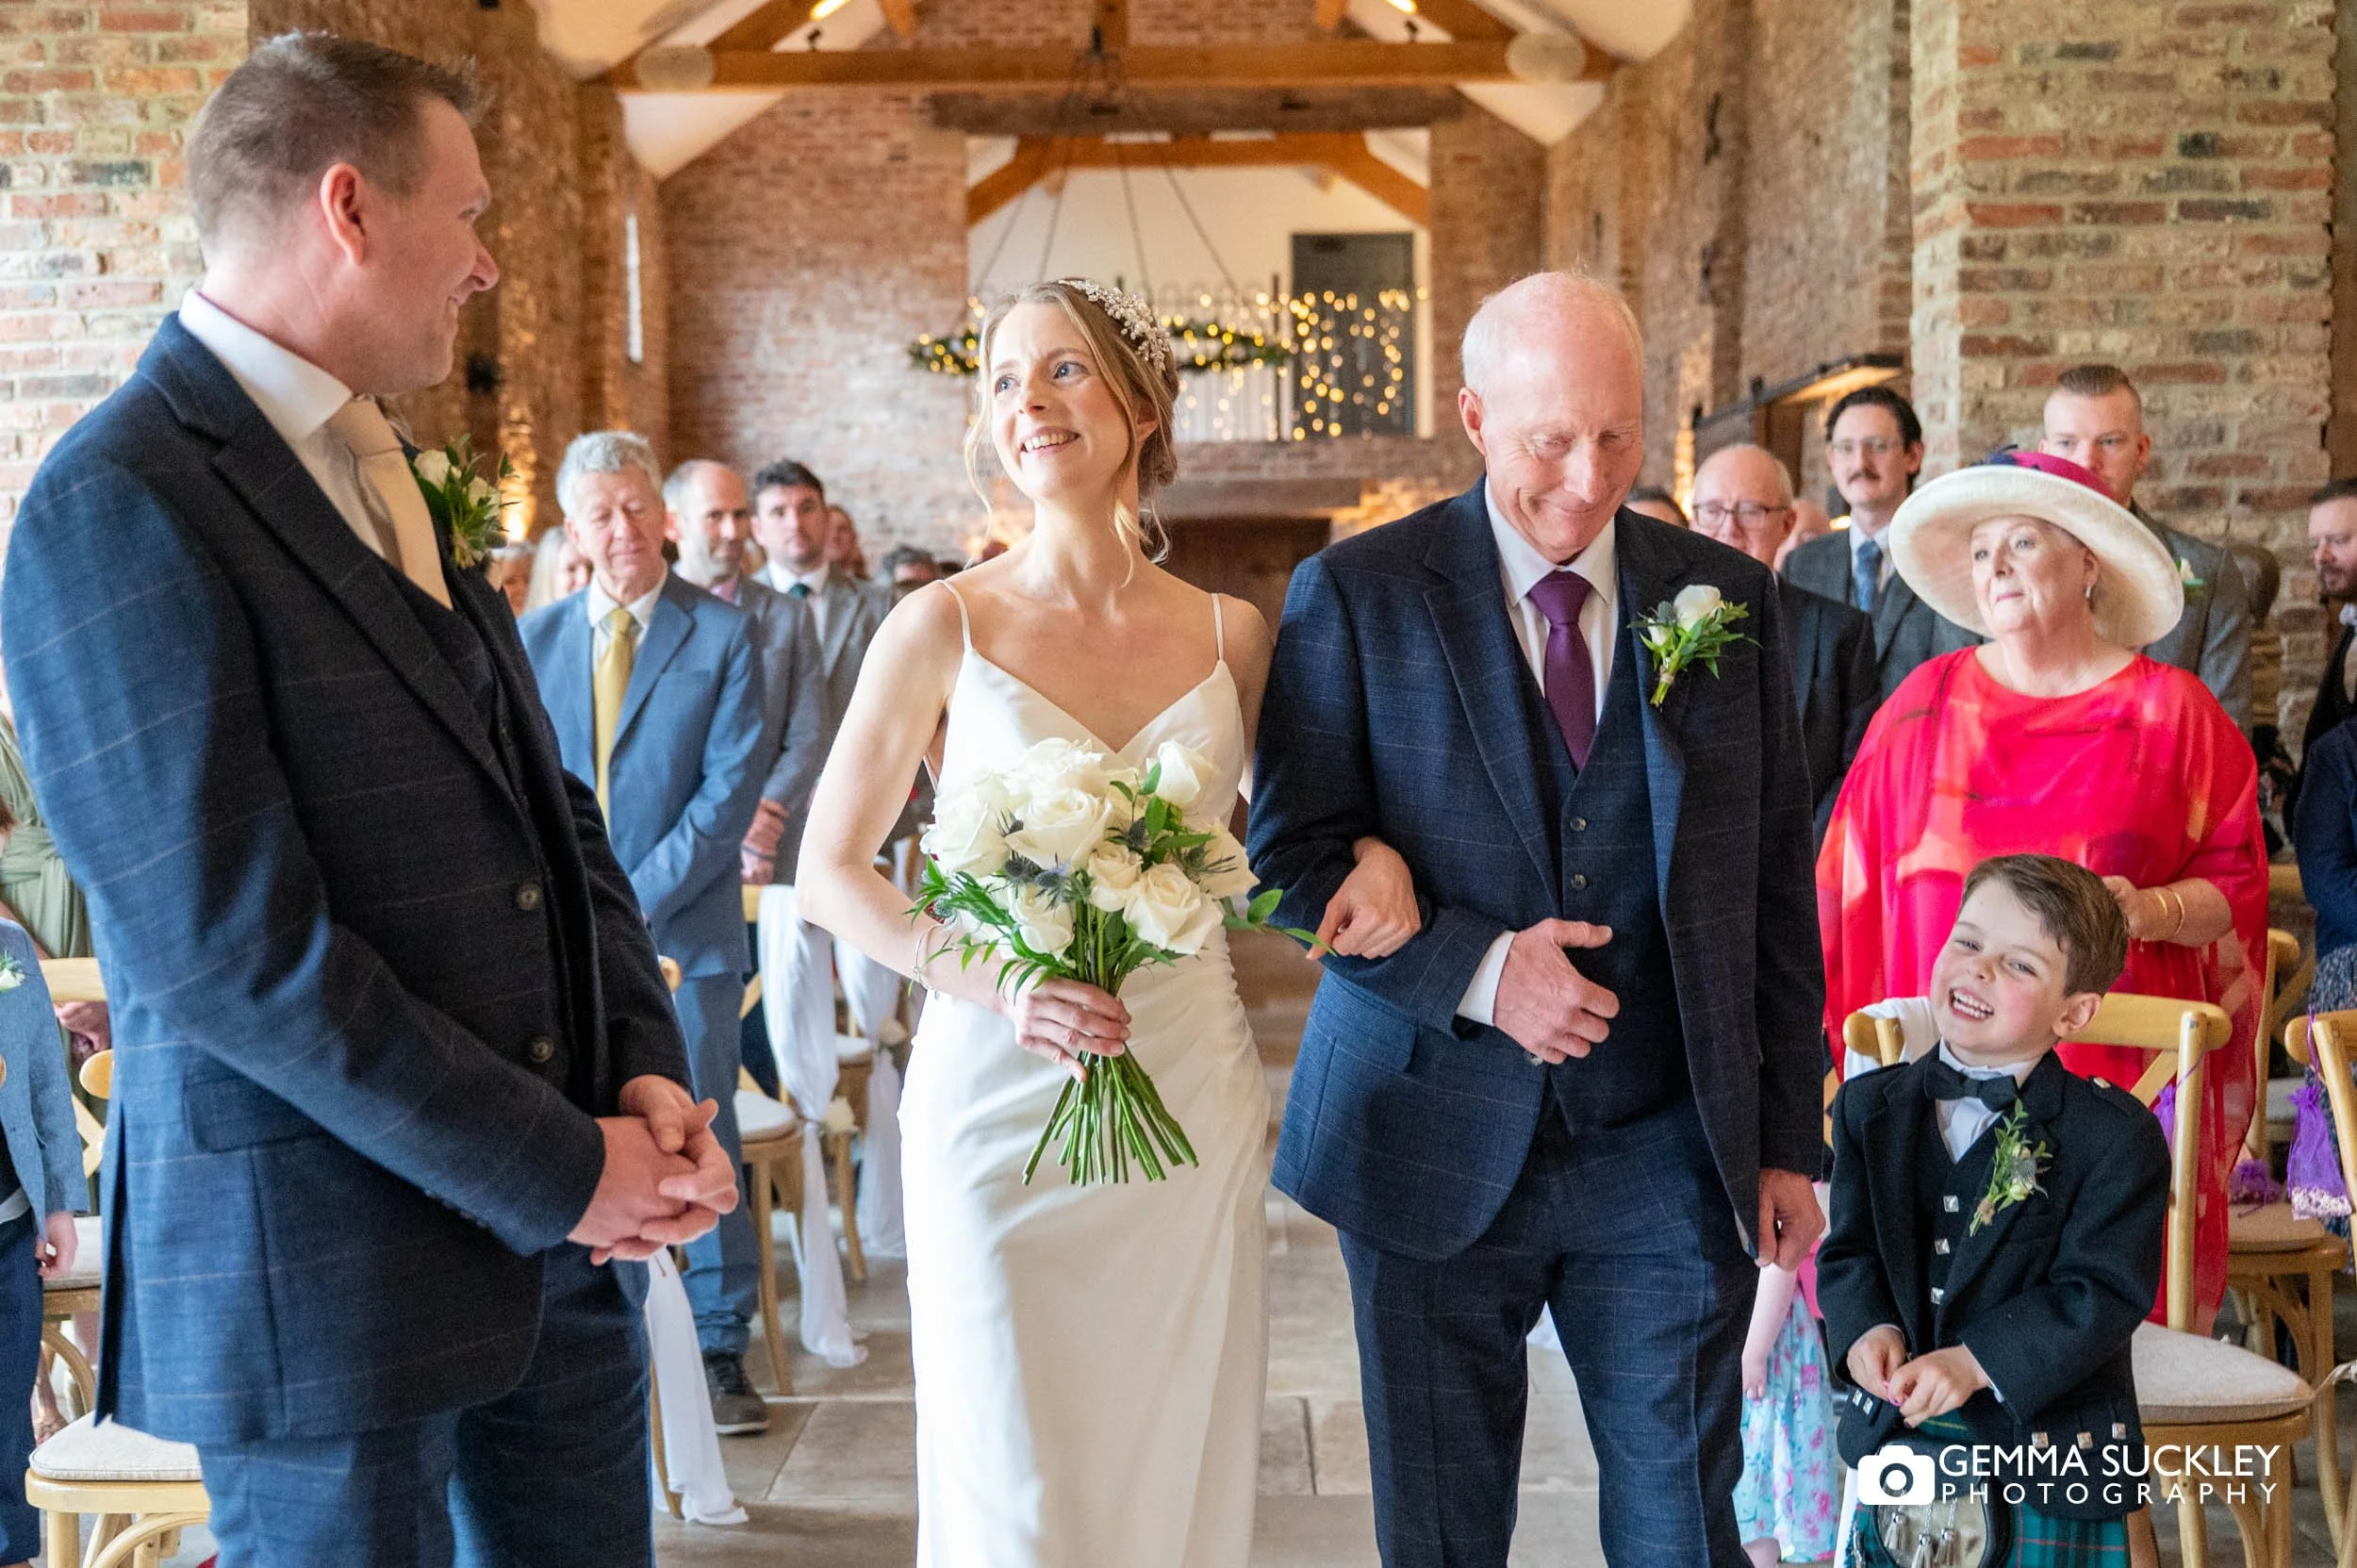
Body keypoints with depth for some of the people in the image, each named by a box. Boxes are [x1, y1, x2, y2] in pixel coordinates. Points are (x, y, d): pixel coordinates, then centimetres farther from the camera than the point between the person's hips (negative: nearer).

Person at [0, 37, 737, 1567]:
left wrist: (649, 1074, -2)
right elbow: (230, 948, -20)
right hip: (325, 1268, -7)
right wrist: (560, 1171, -15)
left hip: (561, 1227, 8)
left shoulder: (384, 476, 13)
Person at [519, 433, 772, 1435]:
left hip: (685, 931, -2)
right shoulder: (532, 640, 10)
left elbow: (732, 787, -6)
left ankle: (721, 1352, 12)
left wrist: (640, 898, -13)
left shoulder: (724, 635, 0)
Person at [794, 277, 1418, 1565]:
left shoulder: (1230, 634, 4)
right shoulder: (945, 626, -4)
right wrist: (991, 981, -16)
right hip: (1000, 1091, -2)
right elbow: (829, 872, -2)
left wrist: (1373, 853, -6)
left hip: (1193, 1099, 3)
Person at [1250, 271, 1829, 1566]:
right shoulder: (1356, 595, -3)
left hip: (1668, 1155, 2)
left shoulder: (1729, 598, 4)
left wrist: (1789, 1139, 5)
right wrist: (1476, 969, -18)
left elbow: (1775, 890, 6)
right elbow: (1291, 855, -5)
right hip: (1437, 1153, -1)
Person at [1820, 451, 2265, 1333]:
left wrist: (2155, 910, -14)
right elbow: (1854, 881, 10)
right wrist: (1853, 1042, 4)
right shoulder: (1925, 707, 9)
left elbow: (2239, 885, 6)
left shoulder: (2173, 713, 5)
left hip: (2122, 1070, -1)